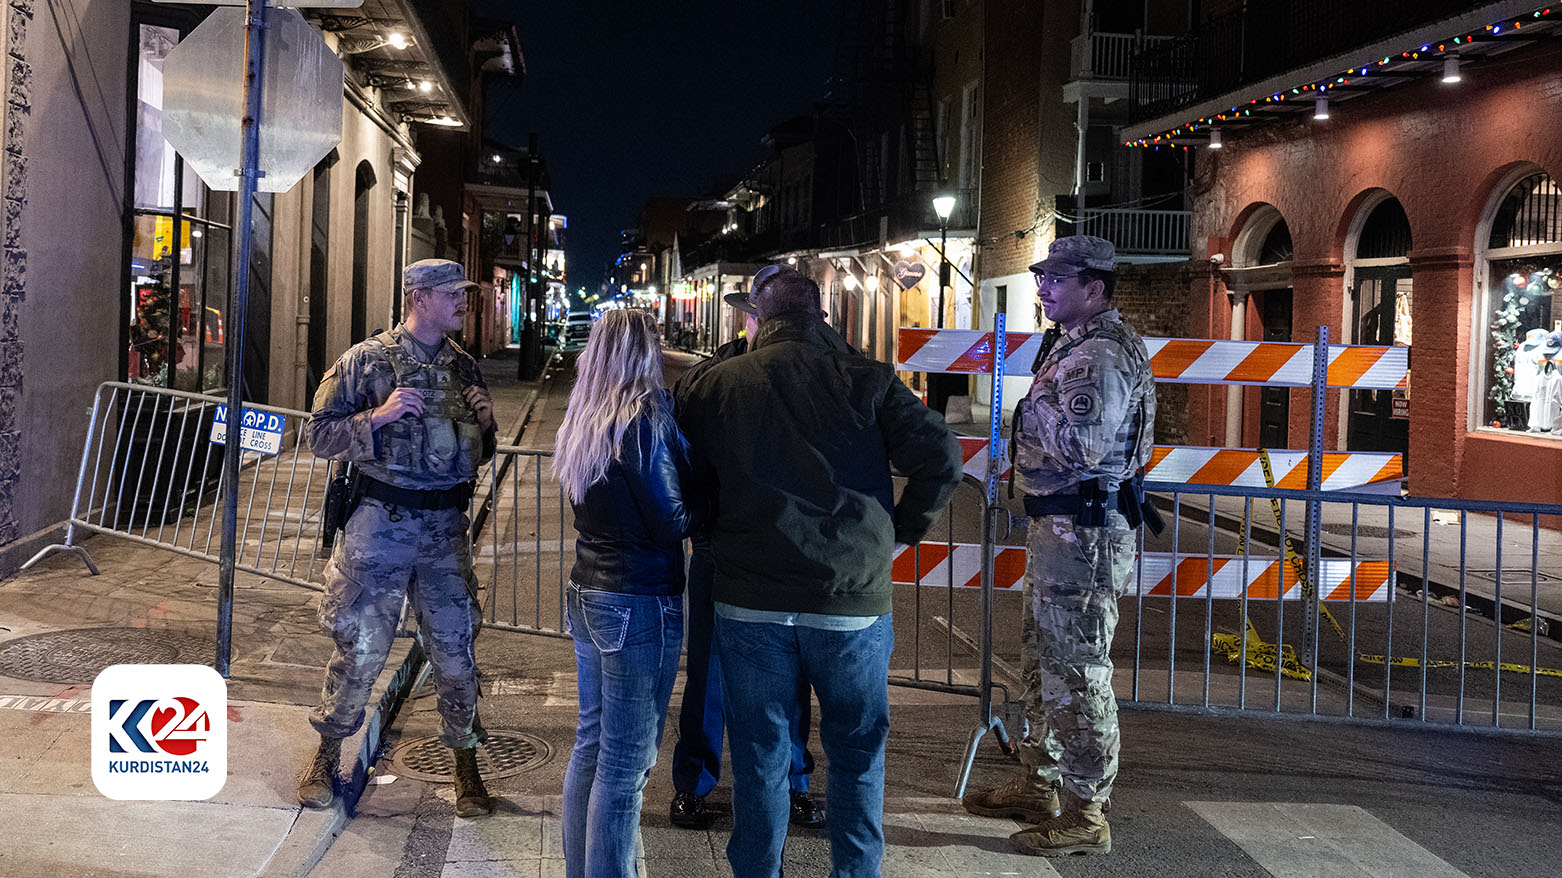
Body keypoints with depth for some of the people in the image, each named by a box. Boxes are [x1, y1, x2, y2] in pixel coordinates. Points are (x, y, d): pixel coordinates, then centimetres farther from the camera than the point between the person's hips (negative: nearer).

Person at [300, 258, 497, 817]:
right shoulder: (367, 360, -2)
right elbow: (320, 435, -4)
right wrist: (378, 417, -17)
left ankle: (466, 767, 19)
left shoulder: (465, 369, 12)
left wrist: (484, 425, 0)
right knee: (360, 647, 1)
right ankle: (326, 758, 21)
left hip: (445, 525, 4)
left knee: (456, 649, 4)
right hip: (380, 522, -3)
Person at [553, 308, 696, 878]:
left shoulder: (583, 421, 9)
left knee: (591, 743, 17)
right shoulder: (645, 421, -16)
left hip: (587, 596, 9)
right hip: (640, 604, -9)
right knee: (625, 763, -1)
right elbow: (674, 521, -16)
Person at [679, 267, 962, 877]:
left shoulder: (718, 385, 1)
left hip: (750, 604, 1)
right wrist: (900, 529, 7)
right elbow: (941, 460, -7)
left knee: (760, 759, 13)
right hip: (853, 601, -1)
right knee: (858, 754, 16)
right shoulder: (866, 380, -2)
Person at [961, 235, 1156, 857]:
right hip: (1057, 525, 11)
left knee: (1076, 674, -5)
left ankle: (1084, 816, 3)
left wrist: (1037, 401, -16)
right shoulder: (1073, 343, 16)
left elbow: (1079, 444, -29)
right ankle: (1038, 785, 32)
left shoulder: (1104, 355, -19)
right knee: (1045, 661, 19)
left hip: (1084, 534, -11)